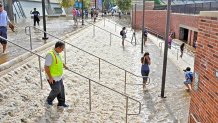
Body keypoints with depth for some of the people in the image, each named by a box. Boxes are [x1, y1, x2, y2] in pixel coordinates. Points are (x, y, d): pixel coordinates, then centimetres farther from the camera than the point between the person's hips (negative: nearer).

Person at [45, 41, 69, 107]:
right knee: (56, 90, 4)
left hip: (58, 76, 9)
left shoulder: (57, 53, -1)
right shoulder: (50, 55, -29)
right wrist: (50, 77, -24)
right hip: (52, 77, -9)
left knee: (61, 88, 14)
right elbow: (46, 67, -27)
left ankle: (61, 103, 30)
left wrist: (64, 66, 31)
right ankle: (49, 100, 31)